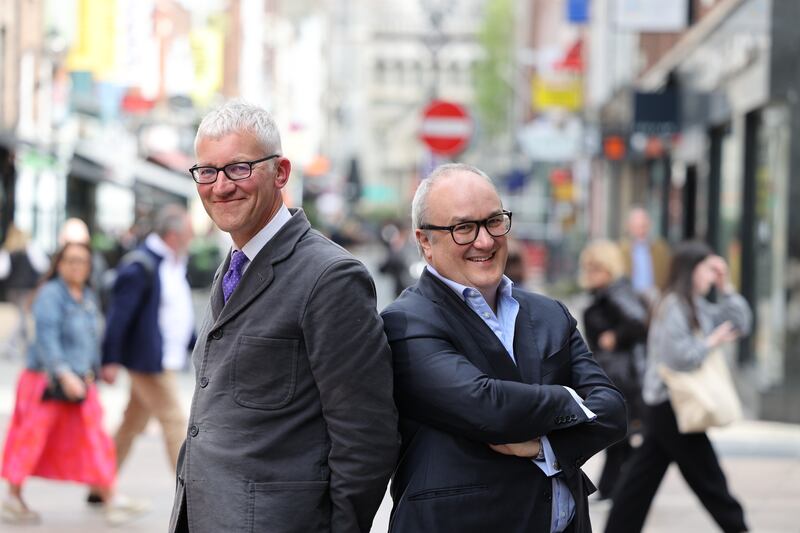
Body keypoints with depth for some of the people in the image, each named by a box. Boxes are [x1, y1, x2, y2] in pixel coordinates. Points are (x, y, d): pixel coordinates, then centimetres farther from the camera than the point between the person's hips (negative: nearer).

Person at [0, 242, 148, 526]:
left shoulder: (88, 297, 12)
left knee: (93, 439, 3)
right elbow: (46, 338, -22)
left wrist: (91, 372, 13)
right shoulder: (51, 295, -13)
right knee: (31, 438, 1)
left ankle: (111, 501, 3)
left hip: (79, 382, 8)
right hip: (47, 381, -8)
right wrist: (64, 375, -30)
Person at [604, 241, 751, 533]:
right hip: (672, 407, -10)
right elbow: (681, 356, -24)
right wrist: (713, 341, -11)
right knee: (709, 479, 1)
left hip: (663, 409, 10)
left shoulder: (697, 306, 14)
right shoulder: (673, 308, -16)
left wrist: (725, 286, 10)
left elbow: (741, 323, 17)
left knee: (640, 482, 10)